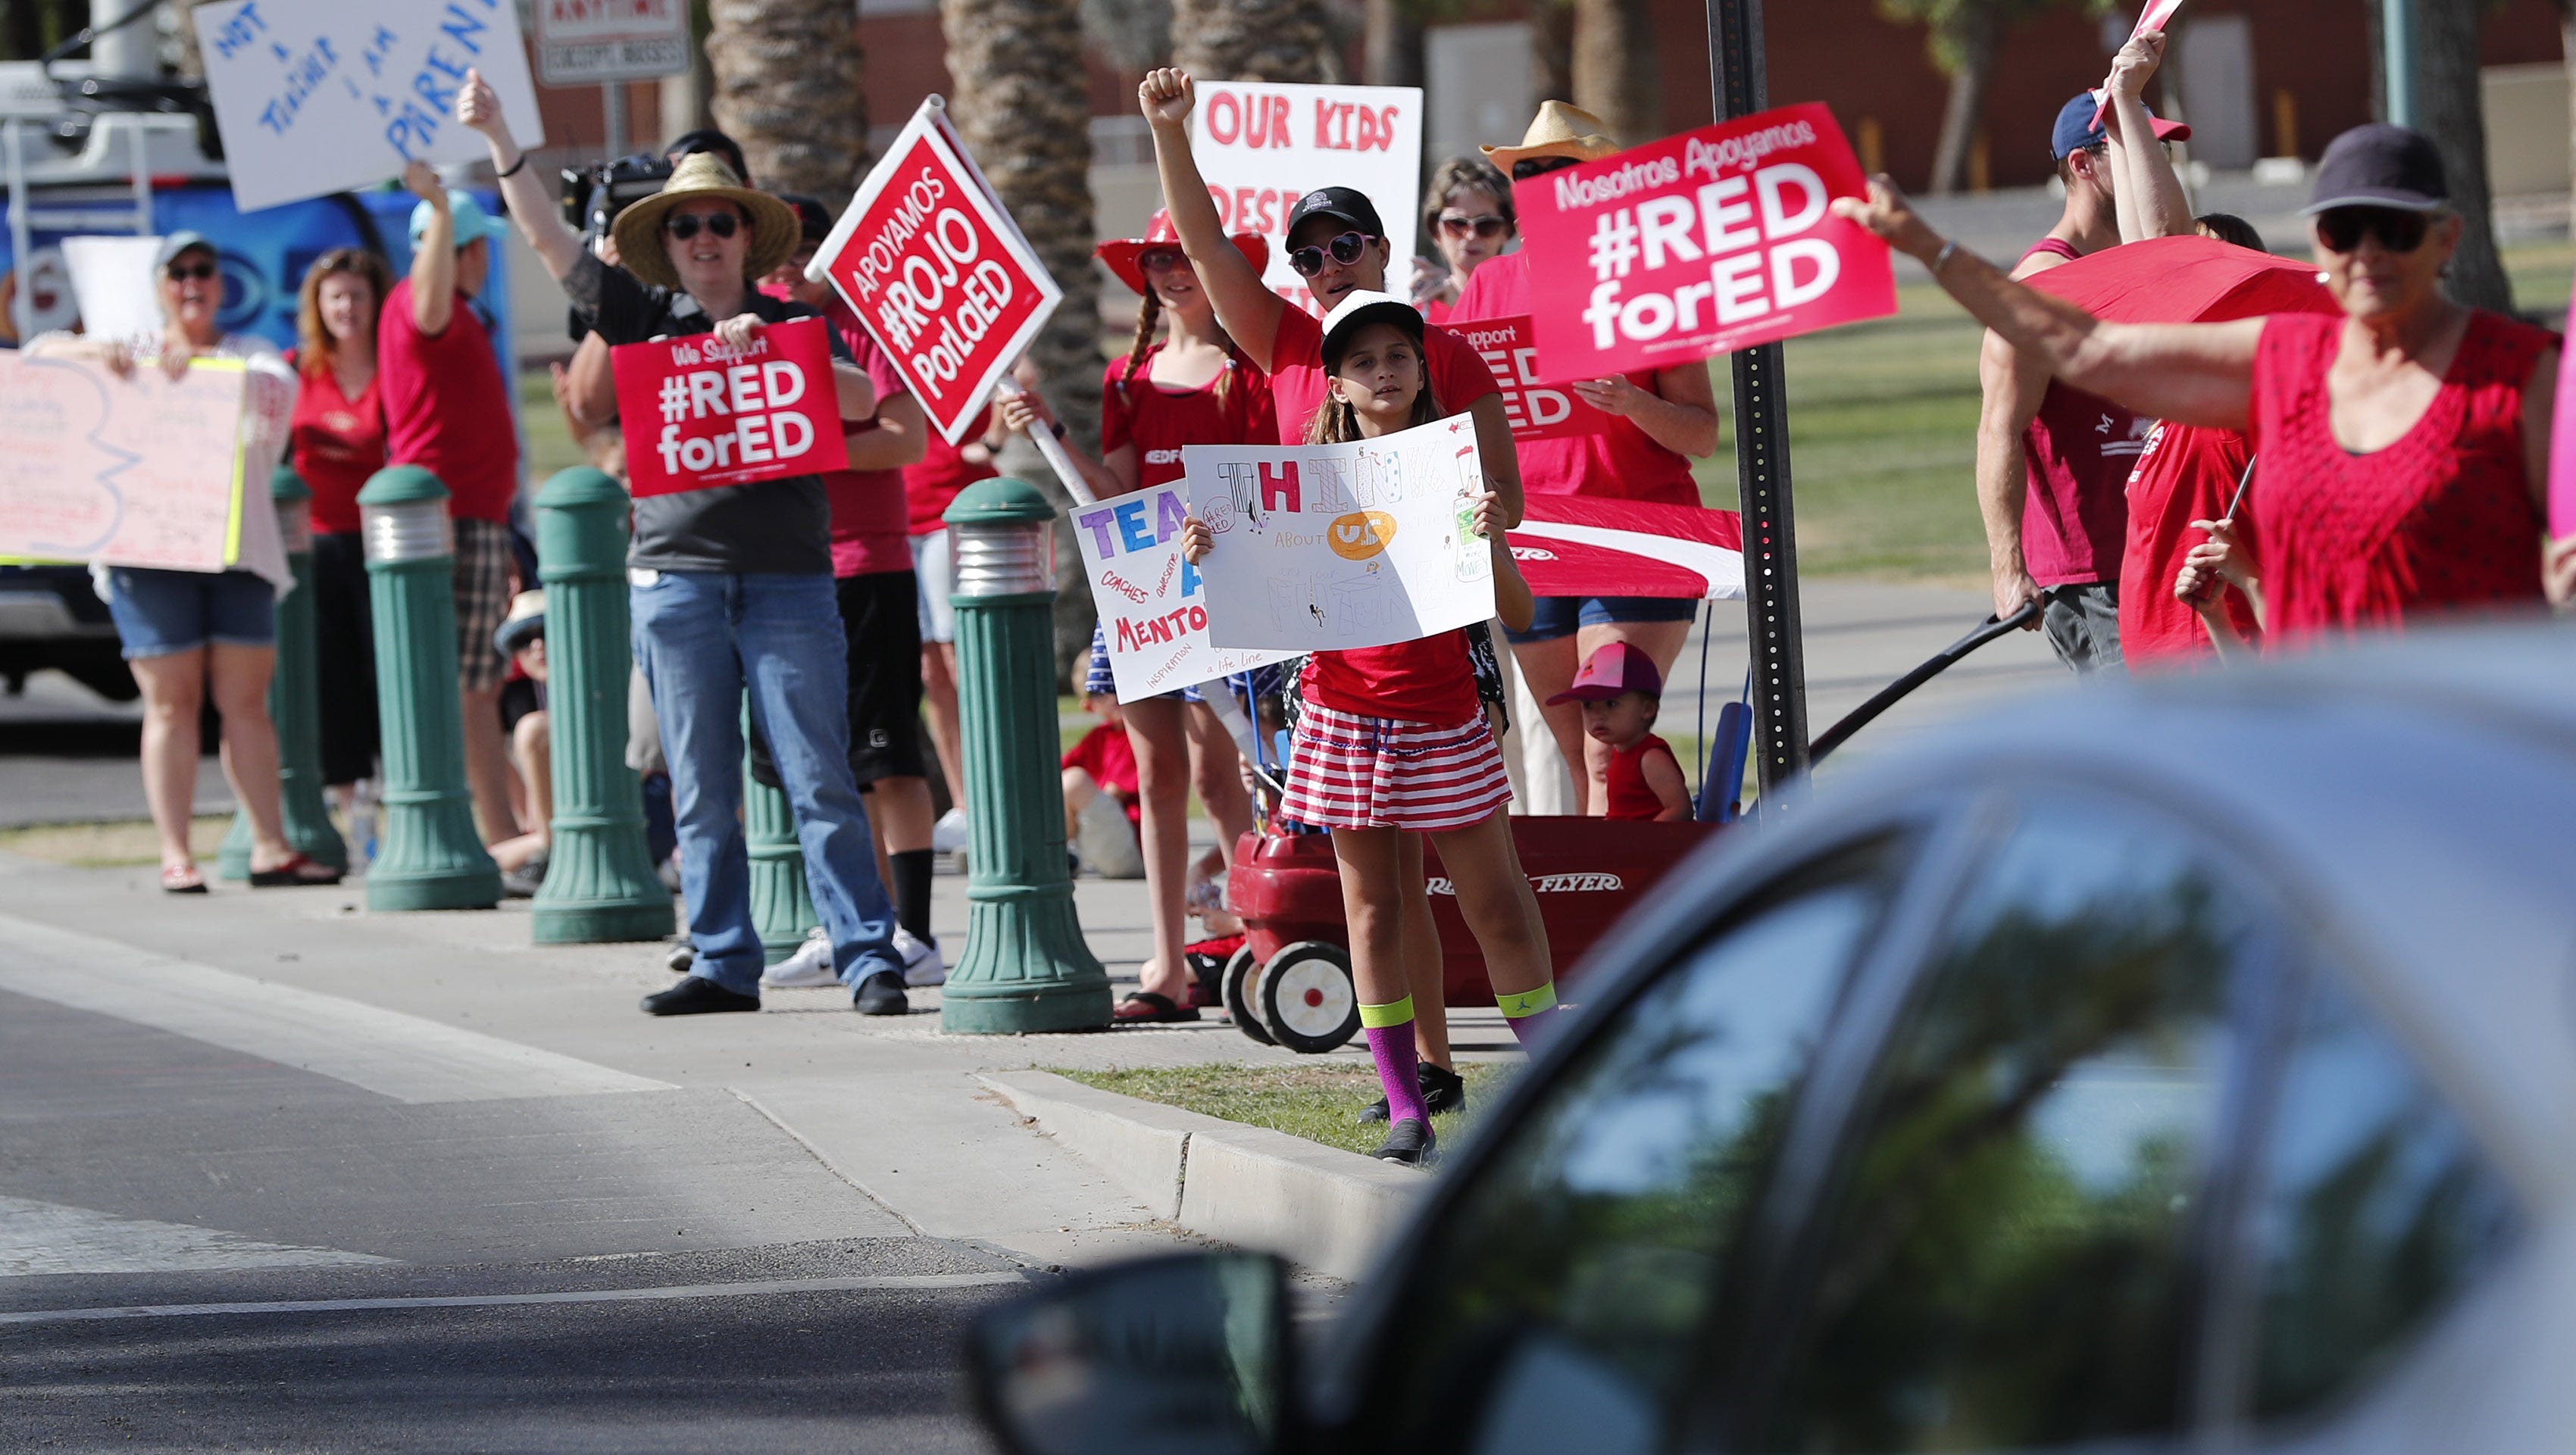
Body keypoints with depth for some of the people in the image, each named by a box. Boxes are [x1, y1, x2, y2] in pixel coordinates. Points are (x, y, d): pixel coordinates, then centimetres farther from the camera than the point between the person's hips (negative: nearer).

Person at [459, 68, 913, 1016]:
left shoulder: (794, 325, 8)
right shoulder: (645, 318, 10)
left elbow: (862, 401, -6)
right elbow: (546, 239, 7)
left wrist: (767, 348, -17)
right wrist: (497, 139, 0)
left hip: (789, 578, -2)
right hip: (676, 574, 2)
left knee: (820, 783, -6)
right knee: (702, 792, 4)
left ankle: (868, 957, -5)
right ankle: (725, 966, 9)